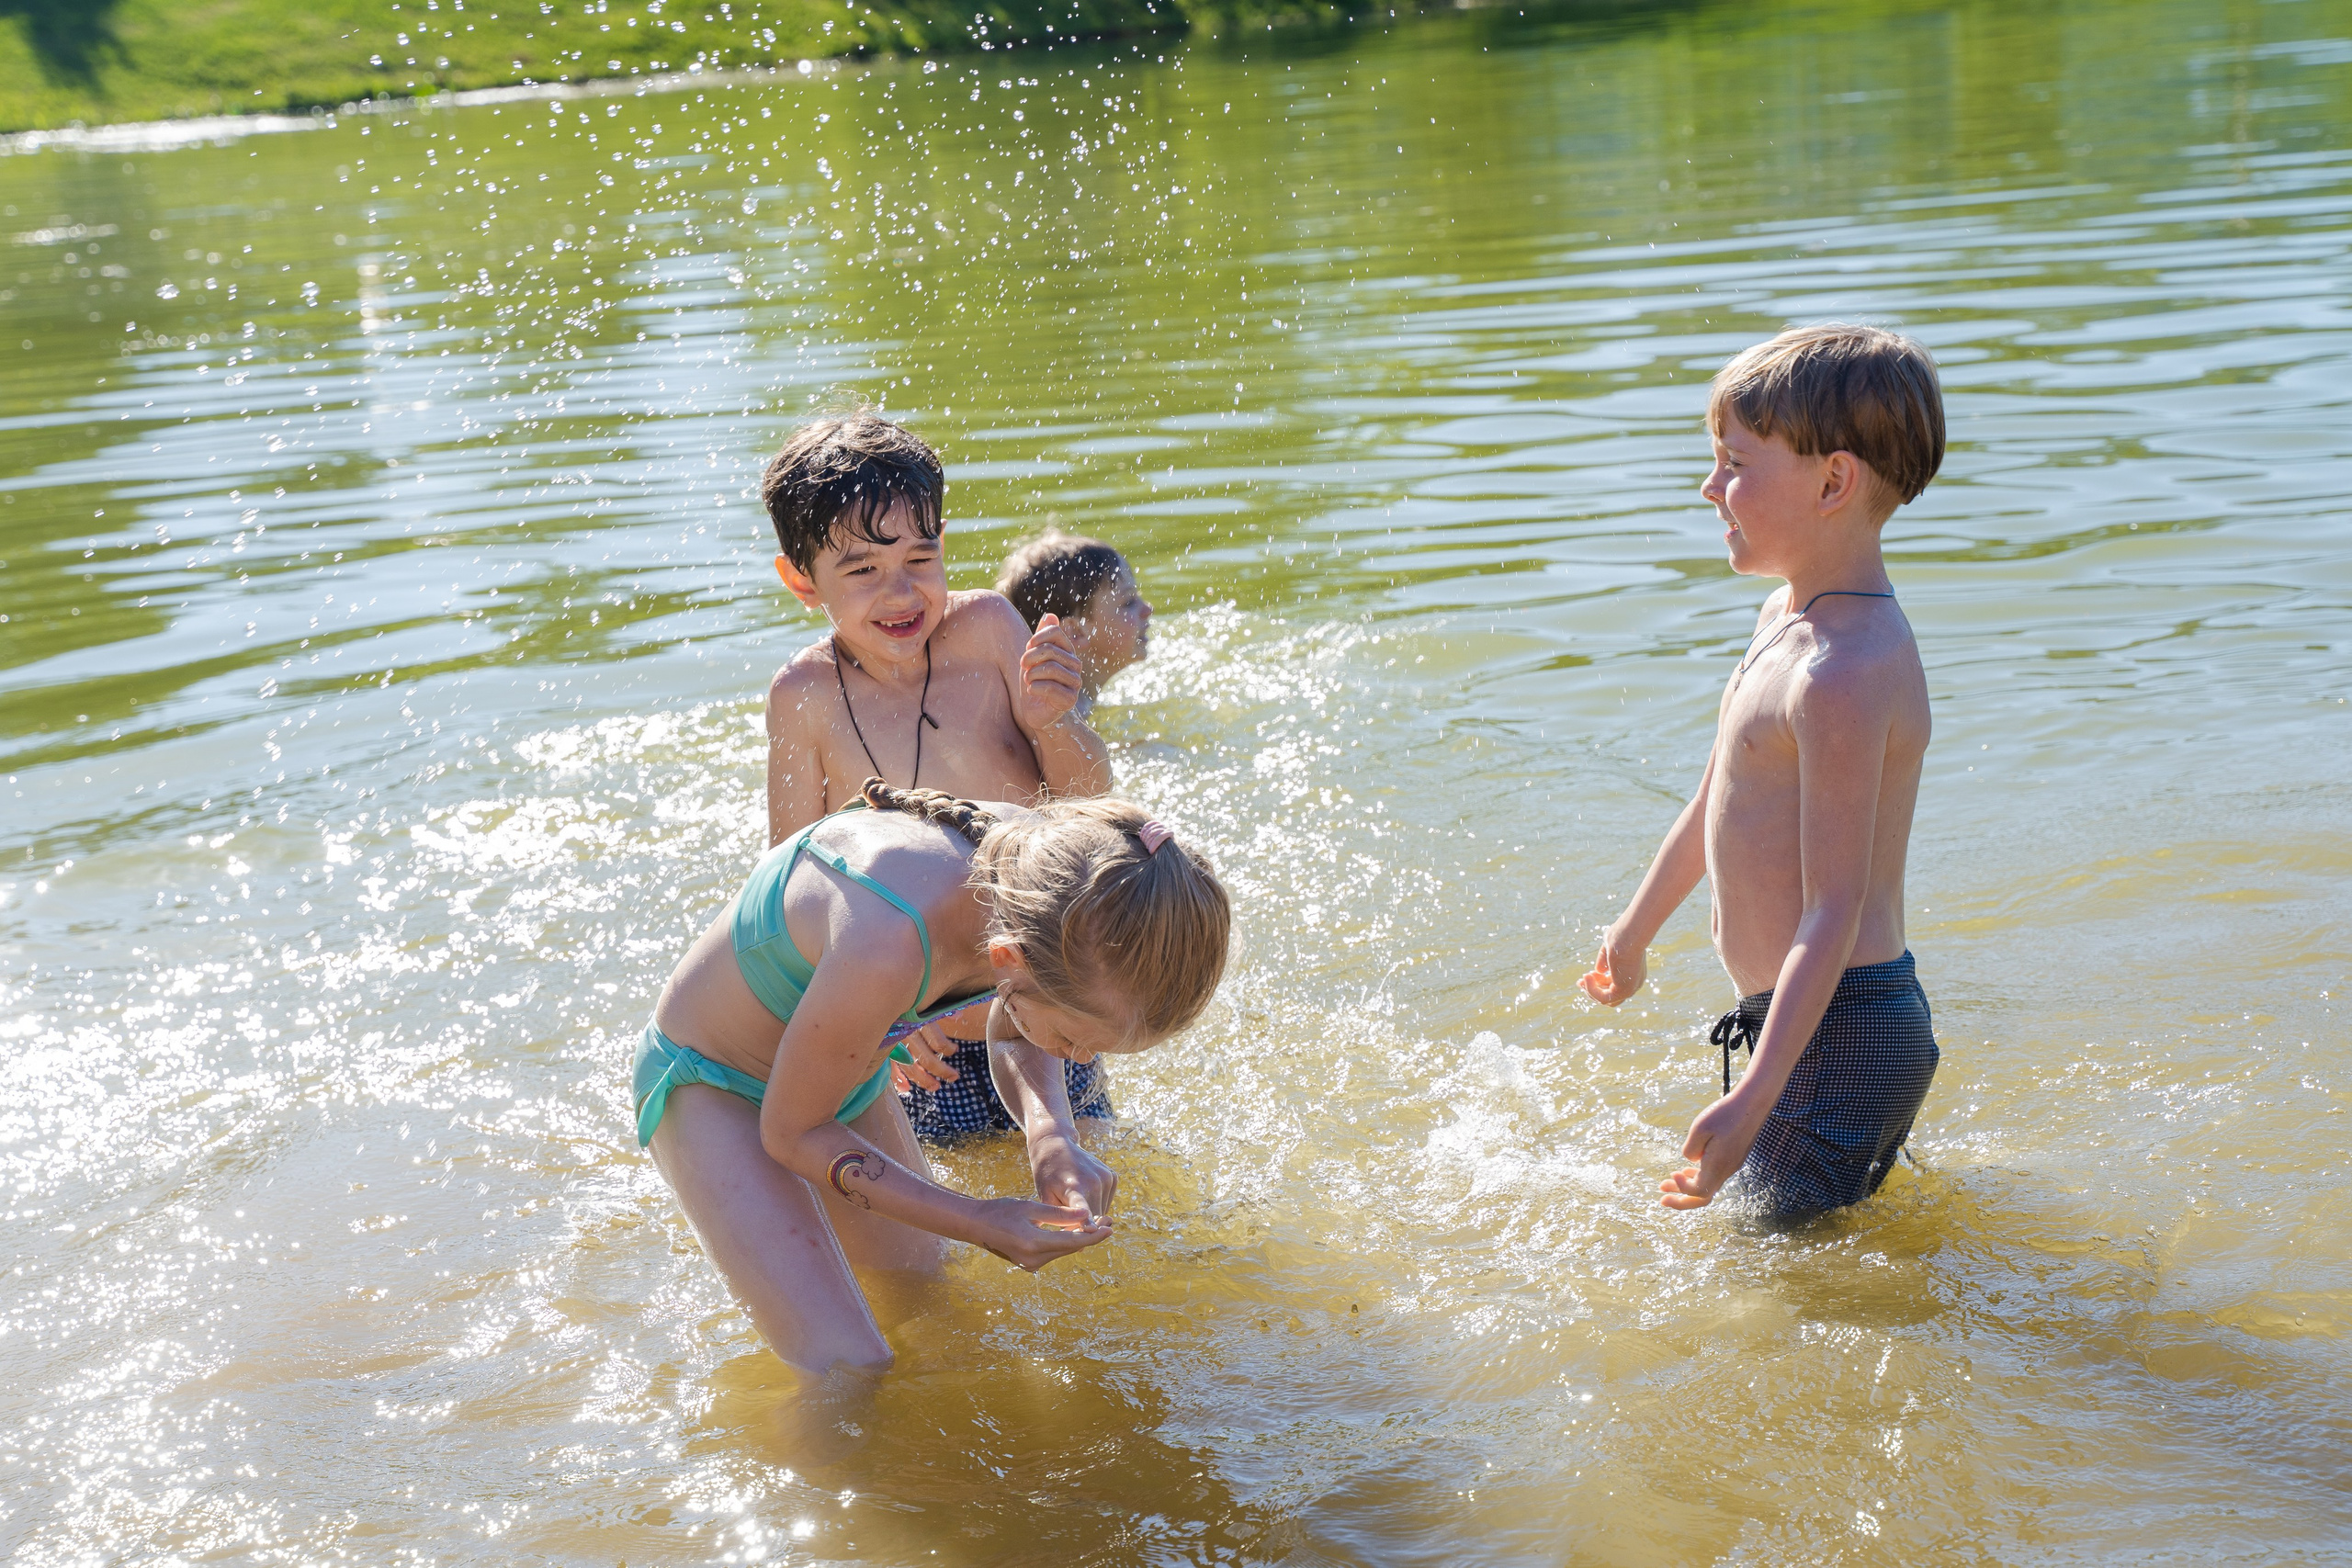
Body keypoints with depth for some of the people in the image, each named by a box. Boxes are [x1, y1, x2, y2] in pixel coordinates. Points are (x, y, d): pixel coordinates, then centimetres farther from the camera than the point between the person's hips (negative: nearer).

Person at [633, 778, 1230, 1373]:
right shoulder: (885, 948, -44)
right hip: (709, 1088, -7)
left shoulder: (1038, 866, -24)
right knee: (852, 1370, -18)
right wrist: (978, 1223, -25)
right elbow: (791, 1131, -25)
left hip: (850, 1080, 7)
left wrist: (1053, 1134, -22)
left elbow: (1013, 1034, -1)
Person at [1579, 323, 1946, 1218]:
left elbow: (1833, 912, -26)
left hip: (1838, 1036, -10)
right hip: (1809, 1024, 10)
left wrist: (1753, 1100, -30)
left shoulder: (1843, 676, -23)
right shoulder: (1789, 616, 9)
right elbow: (1721, 799, 24)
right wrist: (1635, 931, 36)